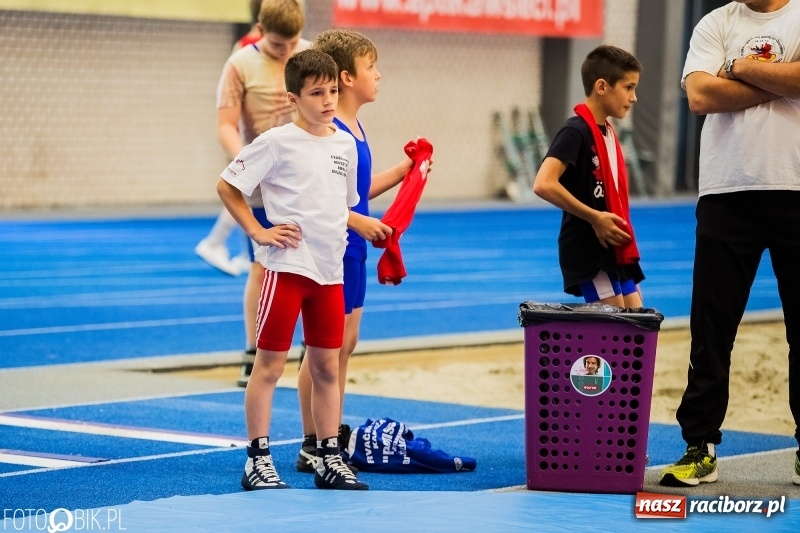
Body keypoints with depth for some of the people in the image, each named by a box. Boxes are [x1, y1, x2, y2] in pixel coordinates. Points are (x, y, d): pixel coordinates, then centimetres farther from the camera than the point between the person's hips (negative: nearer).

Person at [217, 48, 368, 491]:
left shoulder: (345, 145, 10)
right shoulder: (277, 143, -8)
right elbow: (227, 187, -6)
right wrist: (258, 232, -9)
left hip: (330, 271, 6)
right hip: (287, 267, -6)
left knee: (327, 366, 10)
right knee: (270, 364, -1)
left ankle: (329, 460, 18)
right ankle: (257, 461, 4)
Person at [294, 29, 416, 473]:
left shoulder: (354, 129, 12)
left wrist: (402, 170, 19)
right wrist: (357, 221, -27)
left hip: (352, 252, 10)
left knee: (345, 344, 14)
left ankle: (336, 436, 22)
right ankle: (312, 445, 2)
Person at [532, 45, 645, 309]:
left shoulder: (608, 133, 13)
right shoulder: (575, 131, -14)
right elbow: (544, 184, -26)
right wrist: (594, 218, -22)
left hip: (615, 252, 9)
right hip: (589, 251, -9)